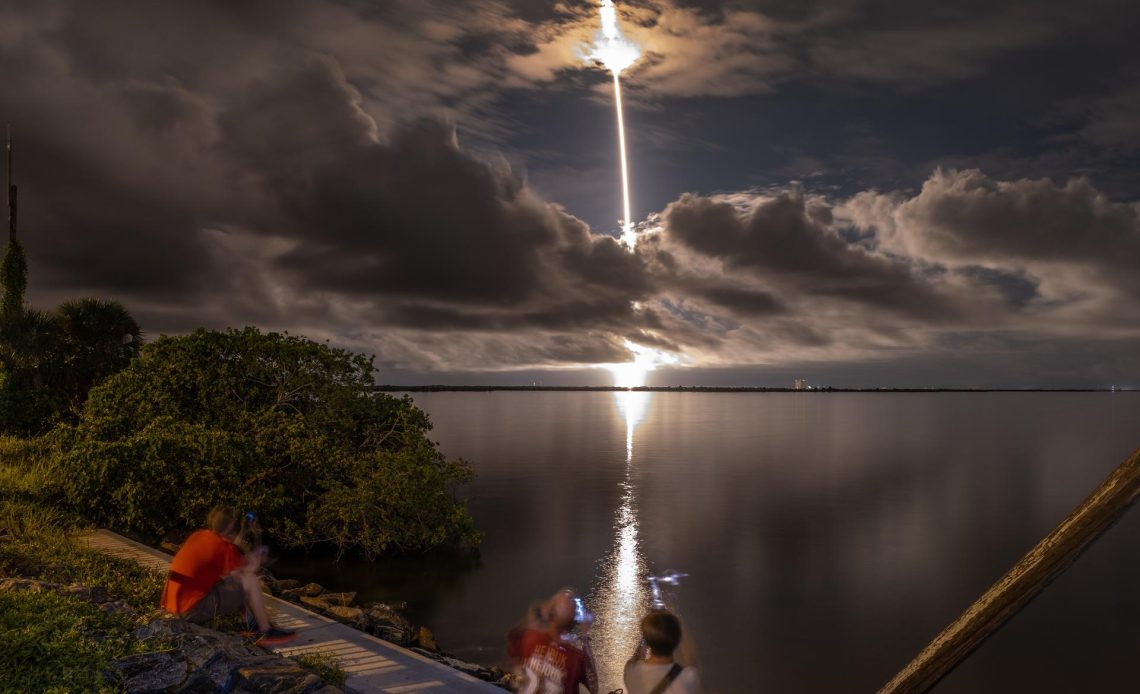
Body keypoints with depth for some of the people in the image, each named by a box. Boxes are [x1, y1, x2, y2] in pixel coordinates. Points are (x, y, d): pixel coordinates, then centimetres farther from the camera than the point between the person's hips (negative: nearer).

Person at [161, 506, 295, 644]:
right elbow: (249, 568, -6)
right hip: (194, 609, -9)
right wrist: (258, 555, 12)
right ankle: (266, 632, 3)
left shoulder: (197, 536, 10)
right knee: (250, 581, -8)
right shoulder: (223, 546, -14)